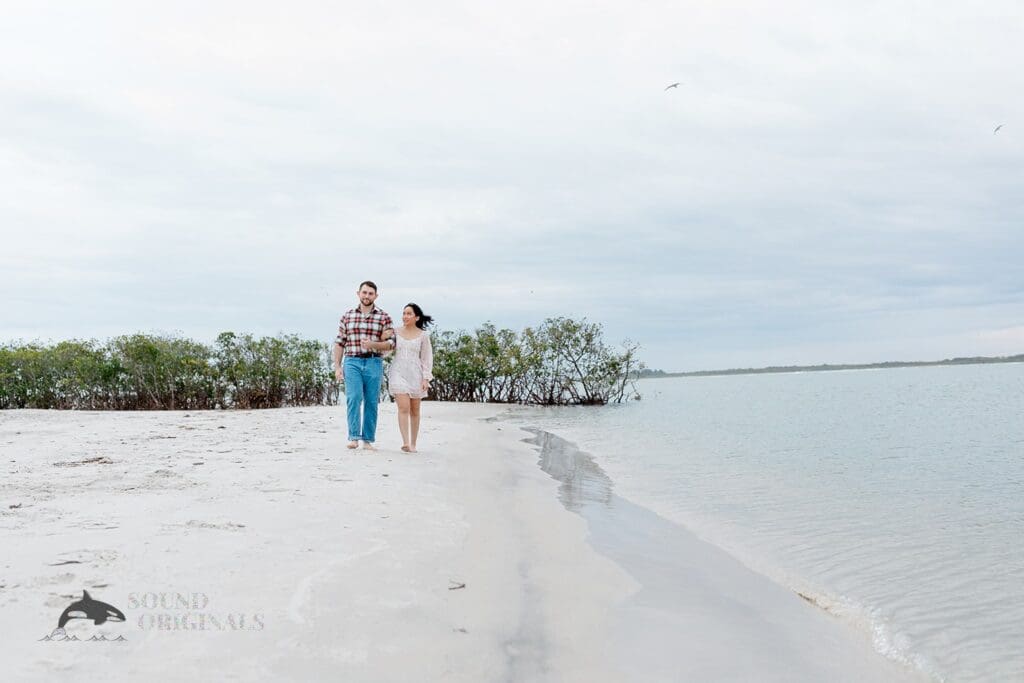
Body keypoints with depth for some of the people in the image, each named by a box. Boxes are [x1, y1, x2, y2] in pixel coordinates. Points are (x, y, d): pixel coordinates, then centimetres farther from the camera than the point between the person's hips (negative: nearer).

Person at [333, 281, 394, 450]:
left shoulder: (384, 317, 4)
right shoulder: (347, 316, 9)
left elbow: (391, 343, 0)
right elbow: (339, 343, 10)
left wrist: (373, 344, -15)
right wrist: (337, 366, 3)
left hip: (374, 363, 0)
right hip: (352, 362, 0)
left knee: (371, 402, 2)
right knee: (353, 398, -14)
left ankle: (368, 440, 9)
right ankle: (354, 438, -12)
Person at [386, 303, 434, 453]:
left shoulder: (423, 335, 2)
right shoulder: (395, 332, 5)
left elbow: (427, 359, 3)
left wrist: (426, 379, -5)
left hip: (415, 374, 0)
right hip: (398, 373, 0)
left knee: (415, 410, 8)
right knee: (403, 408, -14)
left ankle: (413, 444, 18)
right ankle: (405, 442, -21)